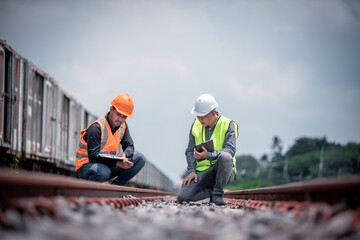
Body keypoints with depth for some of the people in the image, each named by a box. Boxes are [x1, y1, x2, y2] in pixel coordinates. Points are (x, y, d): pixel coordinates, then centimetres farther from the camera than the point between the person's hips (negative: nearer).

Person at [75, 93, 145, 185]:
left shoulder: (123, 126, 4)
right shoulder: (96, 128, -21)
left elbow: (129, 146, 6)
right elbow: (93, 157, -26)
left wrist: (124, 155, -20)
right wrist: (117, 163, -37)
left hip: (108, 165, 7)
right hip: (85, 167, -7)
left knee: (140, 158, -4)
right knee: (103, 172, -43)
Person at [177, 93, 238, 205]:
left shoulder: (228, 125, -6)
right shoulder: (196, 125, 8)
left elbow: (230, 150, -19)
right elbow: (190, 151, 10)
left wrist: (208, 155, -34)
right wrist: (191, 170, -7)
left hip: (222, 171, -3)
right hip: (202, 171, 4)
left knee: (225, 156, -39)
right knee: (182, 197, -20)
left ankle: (218, 193, -20)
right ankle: (212, 191, 7)